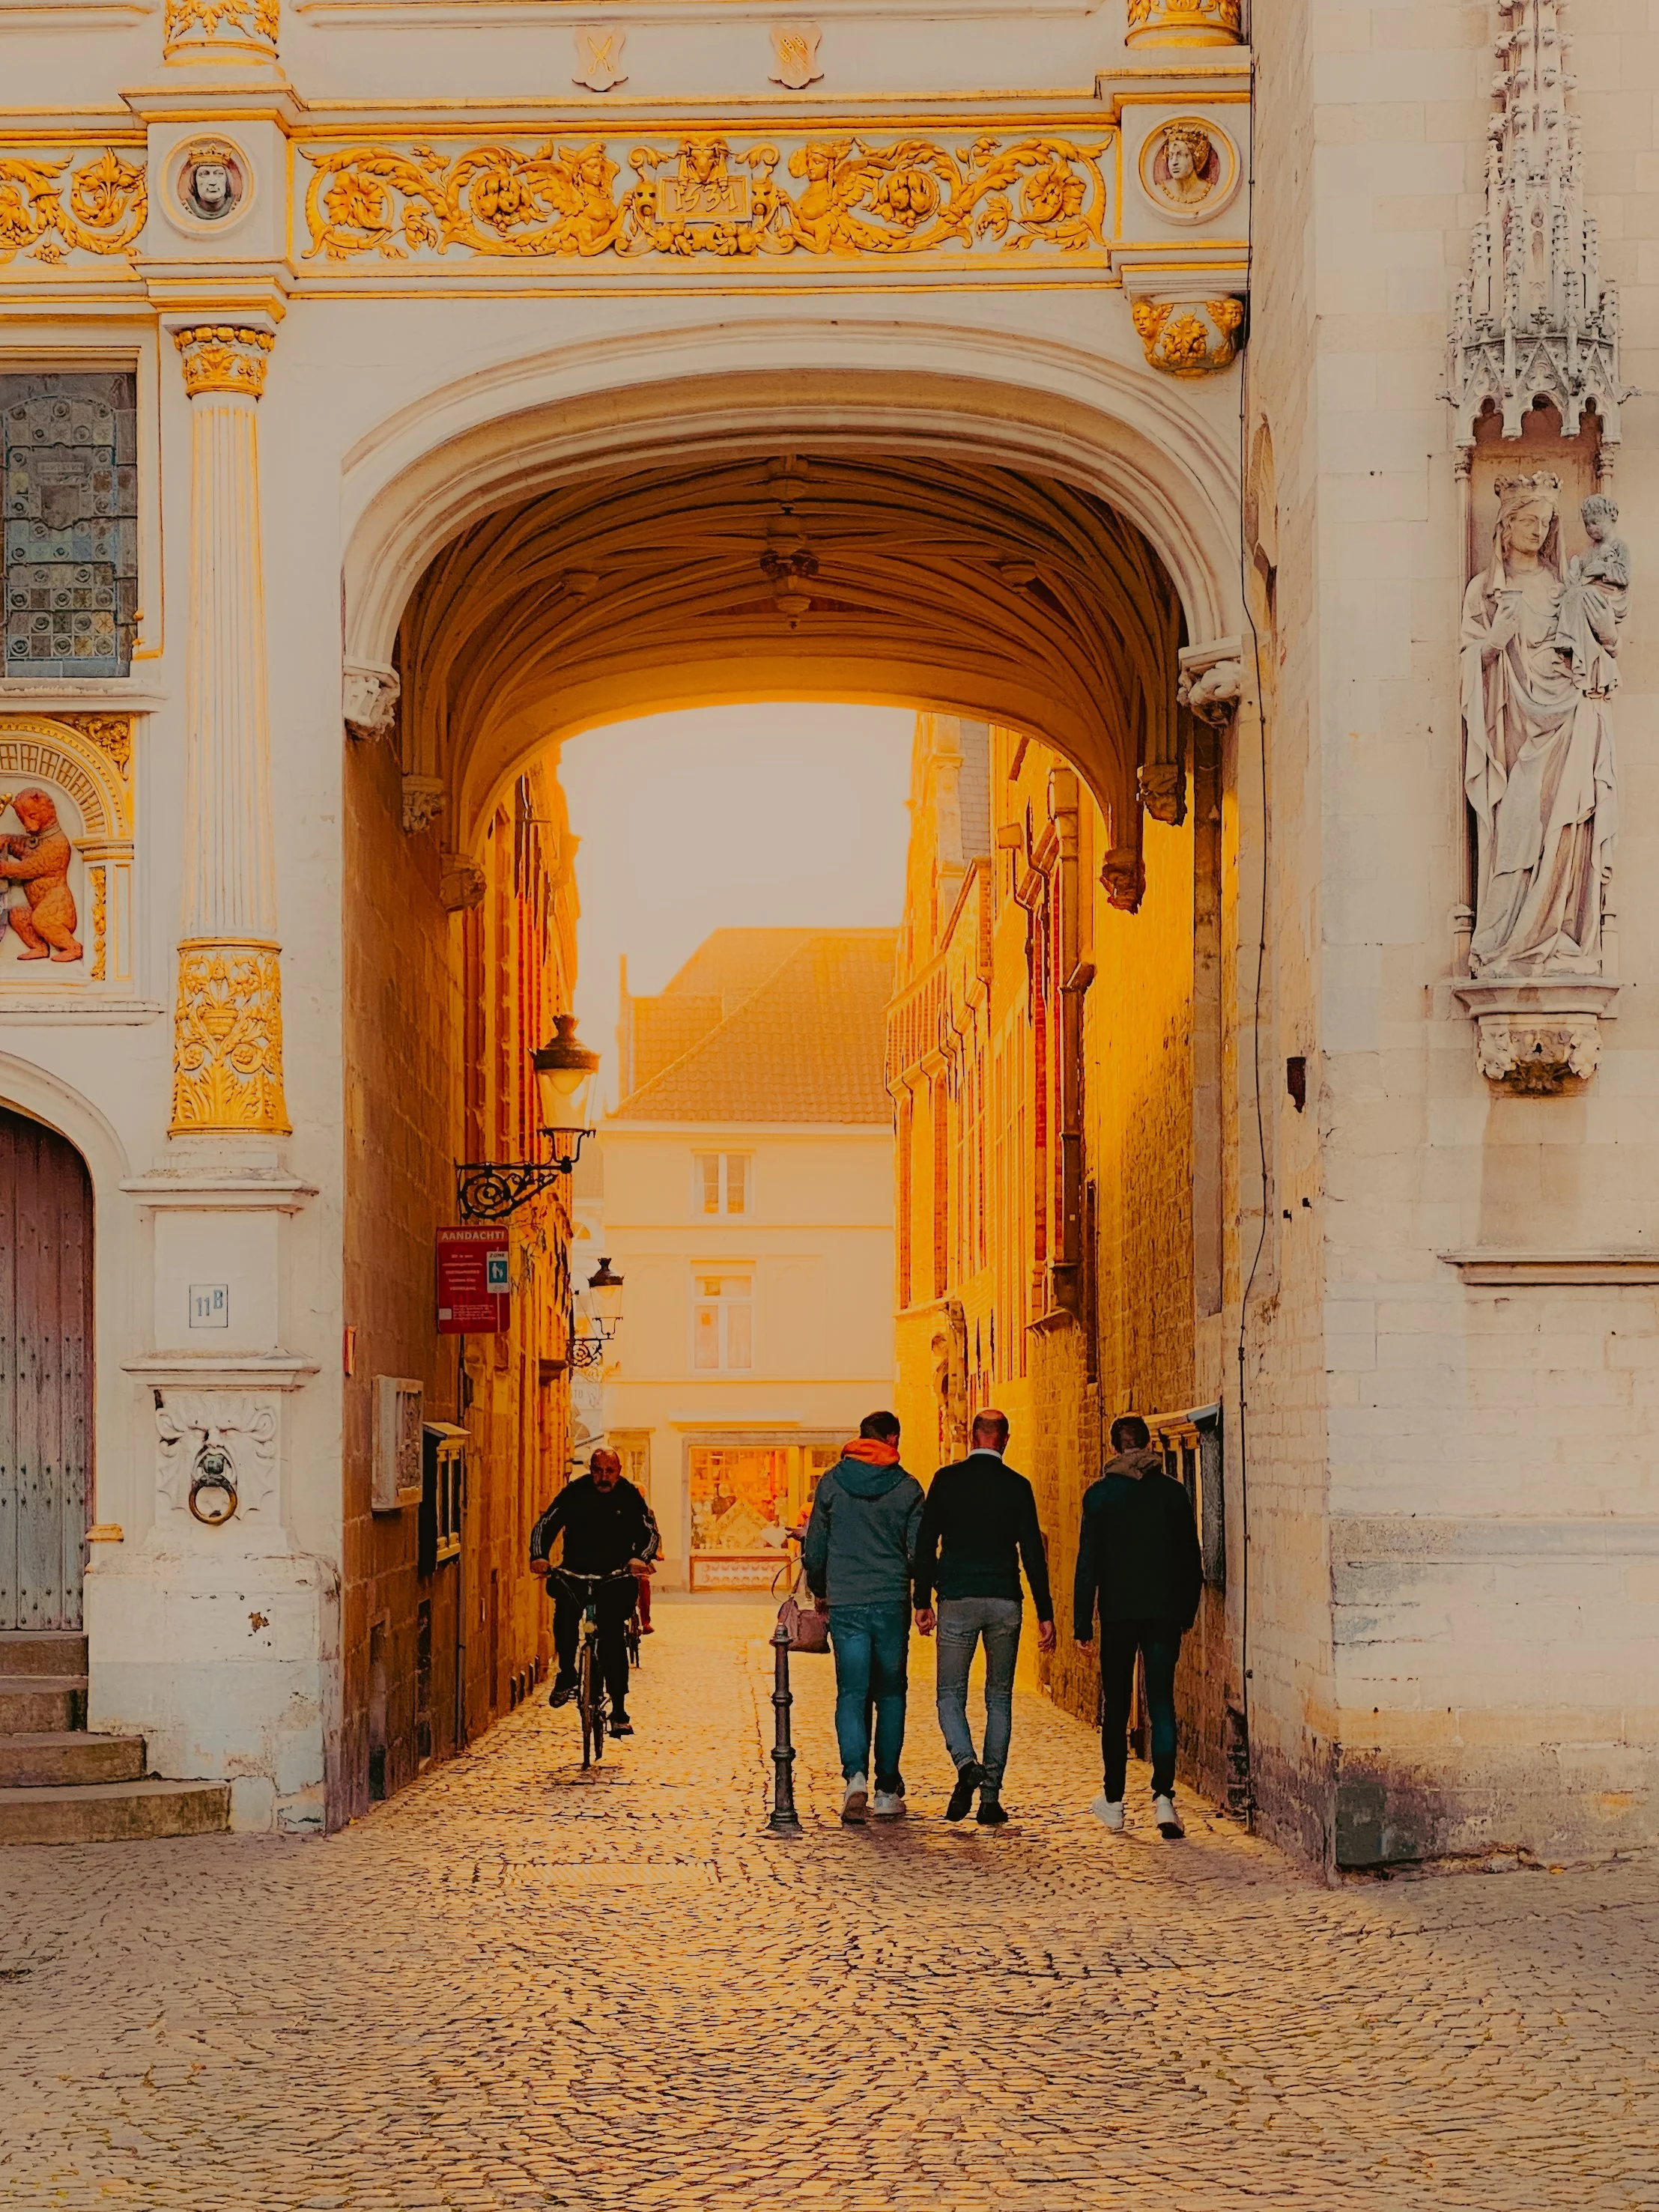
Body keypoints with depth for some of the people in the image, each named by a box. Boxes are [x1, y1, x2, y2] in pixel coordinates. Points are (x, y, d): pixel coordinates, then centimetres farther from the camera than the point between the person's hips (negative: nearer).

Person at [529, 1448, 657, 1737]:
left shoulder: (629, 1496, -5)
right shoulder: (575, 1492, -6)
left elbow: (650, 1532, -10)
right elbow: (546, 1524, -10)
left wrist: (641, 1558, -32)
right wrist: (539, 1556, -30)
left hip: (616, 1575, 0)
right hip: (576, 1571, 0)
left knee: (614, 1635, -11)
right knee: (566, 1607, -29)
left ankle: (619, 1711, -5)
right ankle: (566, 1675, -11)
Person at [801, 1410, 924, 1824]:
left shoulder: (832, 1482, 2)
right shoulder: (907, 1487, -1)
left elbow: (814, 1547, 6)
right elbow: (918, 1552, -1)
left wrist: (819, 1590, 22)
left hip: (845, 1604, 0)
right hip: (892, 1603, 0)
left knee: (851, 1693, 3)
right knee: (890, 1694, 10)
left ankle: (855, 1775, -18)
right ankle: (887, 1789, 11)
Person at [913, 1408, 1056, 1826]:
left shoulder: (947, 1480, 1)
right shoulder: (1017, 1487, 1)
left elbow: (925, 1544, -1)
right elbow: (1033, 1553, -1)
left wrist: (923, 1601, 4)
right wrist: (1045, 1613, 2)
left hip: (956, 1601, -1)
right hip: (1004, 1603, 1)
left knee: (951, 1693, 8)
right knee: (999, 1699, 9)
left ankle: (966, 1764, -19)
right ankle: (991, 1798, 5)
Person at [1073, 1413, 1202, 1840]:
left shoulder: (1099, 1494, -3)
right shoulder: (1173, 1493, 2)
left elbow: (1088, 1563, -3)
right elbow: (1191, 1560, 5)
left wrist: (1082, 1624, 0)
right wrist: (1187, 1613, 16)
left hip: (1118, 1612, -1)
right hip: (1164, 1612, 1)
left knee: (1115, 1708, 9)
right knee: (1162, 1703, 1)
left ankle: (1114, 1801, 15)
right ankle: (1163, 1797, -13)